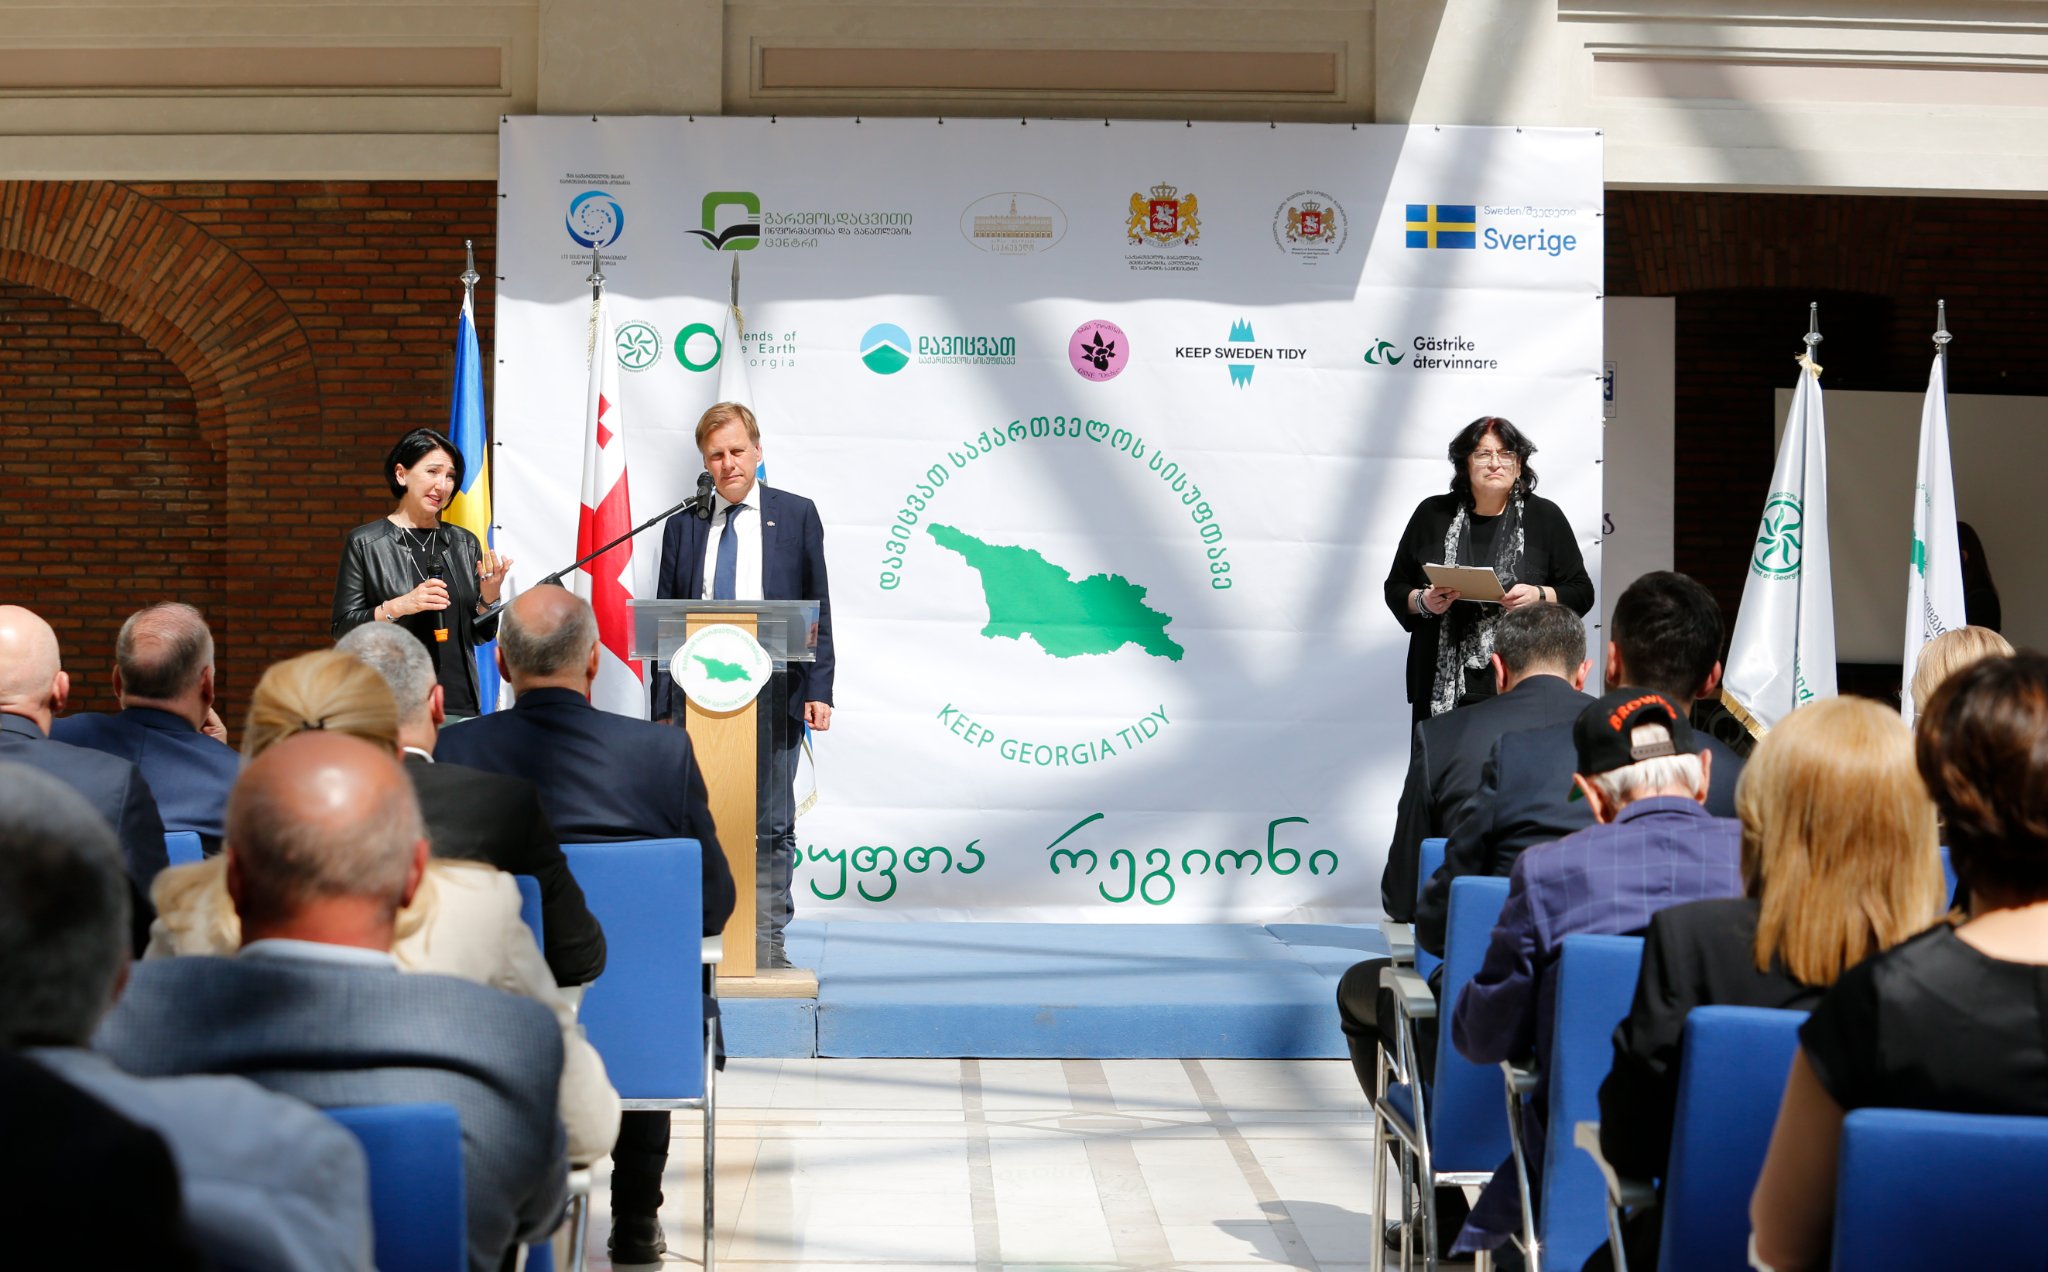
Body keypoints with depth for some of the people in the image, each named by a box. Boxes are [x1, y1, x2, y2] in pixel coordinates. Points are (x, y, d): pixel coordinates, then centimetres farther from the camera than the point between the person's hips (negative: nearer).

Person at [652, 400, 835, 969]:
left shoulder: (796, 515, 7)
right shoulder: (682, 525, 11)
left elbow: (817, 608, 5)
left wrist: (819, 689, -3)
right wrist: (664, 703, 3)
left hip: (774, 693, -1)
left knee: (770, 825, 2)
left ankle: (766, 940, 7)